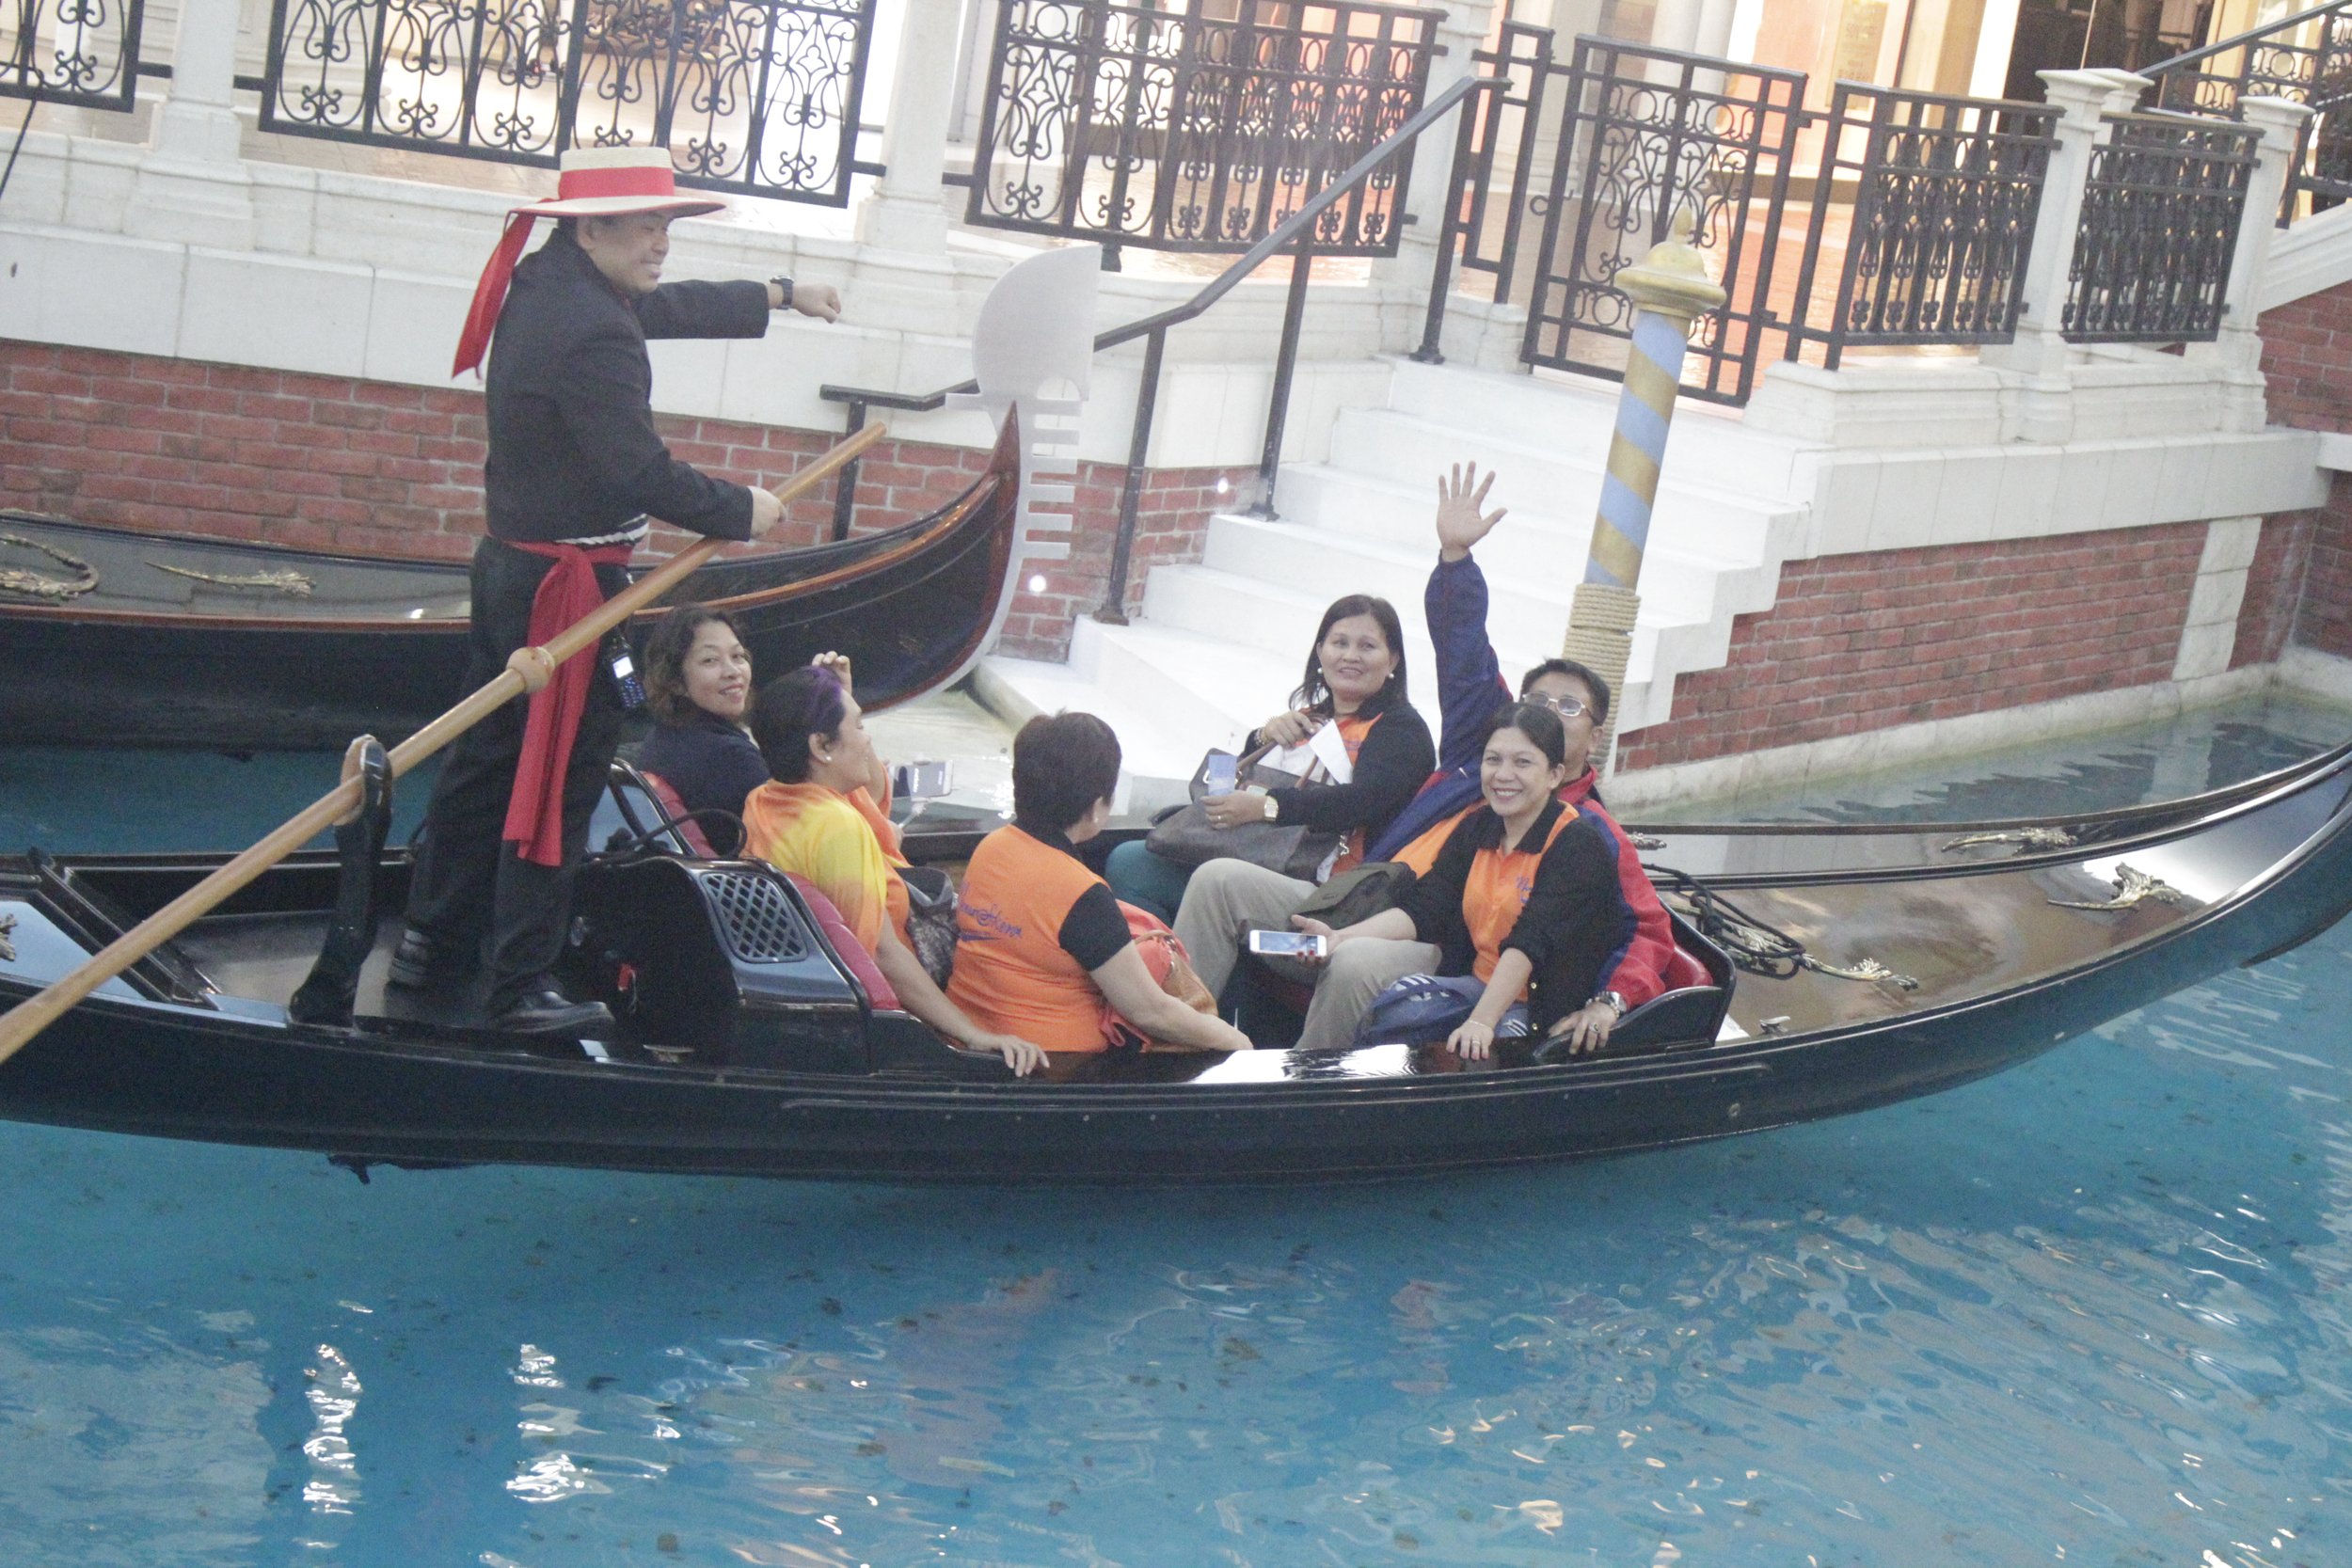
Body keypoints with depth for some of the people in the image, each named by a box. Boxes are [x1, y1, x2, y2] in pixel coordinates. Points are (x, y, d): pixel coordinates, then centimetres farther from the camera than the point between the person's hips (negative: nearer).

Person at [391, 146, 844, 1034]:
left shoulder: (543, 286, 8)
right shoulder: (592, 334, -23)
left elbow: (664, 308, 24)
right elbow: (639, 472, -26)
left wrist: (776, 295, 33)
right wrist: (742, 513, -12)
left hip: (509, 562, 10)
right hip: (568, 583, -10)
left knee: (488, 754, 18)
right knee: (556, 780, -2)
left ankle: (432, 944, 28)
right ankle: (522, 986, 5)